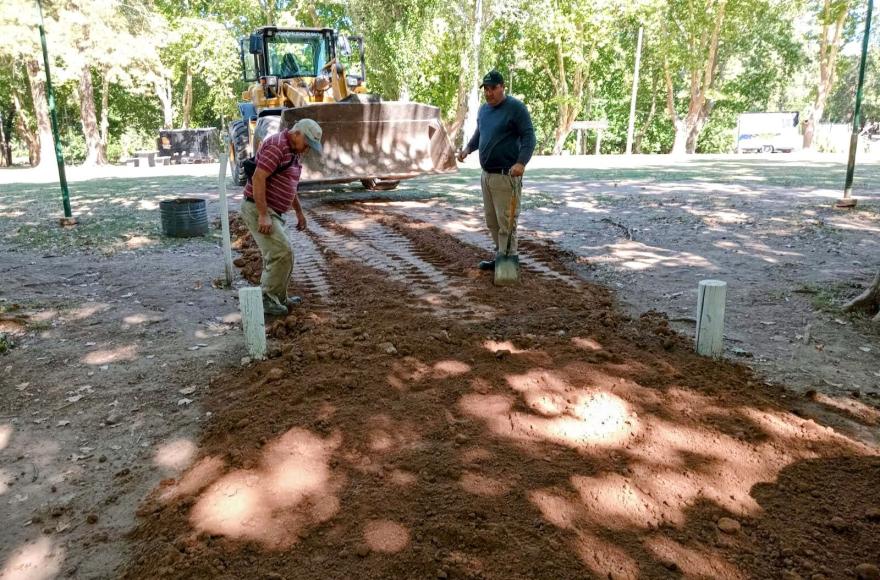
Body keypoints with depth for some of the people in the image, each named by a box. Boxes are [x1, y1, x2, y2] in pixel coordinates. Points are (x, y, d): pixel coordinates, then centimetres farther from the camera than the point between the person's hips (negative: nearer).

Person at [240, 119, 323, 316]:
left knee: (275, 255, 16)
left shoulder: (293, 152, 15)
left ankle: (279, 298, 27)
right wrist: (263, 215, -27)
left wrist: (299, 211, 29)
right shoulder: (277, 145, -17)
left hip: (271, 211, 10)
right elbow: (258, 178, -25)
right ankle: (267, 298, -3)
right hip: (258, 209, -10)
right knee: (282, 253, -14)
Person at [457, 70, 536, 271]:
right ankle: (501, 255, 23)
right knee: (491, 221, 12)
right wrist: (468, 148, 9)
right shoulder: (483, 109, 15)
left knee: (506, 222, -6)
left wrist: (521, 162, -27)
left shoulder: (516, 107, -8)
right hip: (486, 175, 8)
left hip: (506, 176, -8)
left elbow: (529, 137, -13)